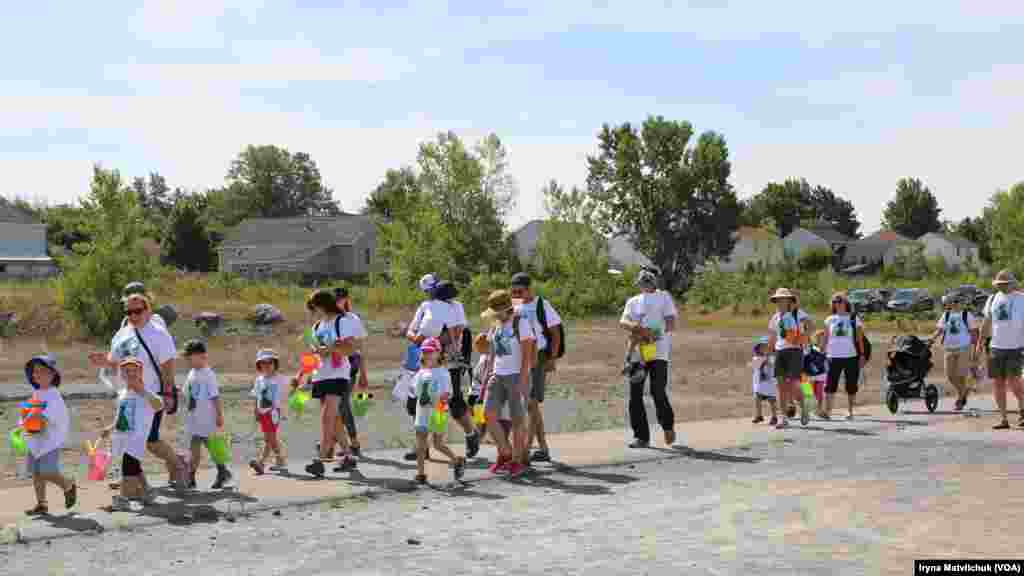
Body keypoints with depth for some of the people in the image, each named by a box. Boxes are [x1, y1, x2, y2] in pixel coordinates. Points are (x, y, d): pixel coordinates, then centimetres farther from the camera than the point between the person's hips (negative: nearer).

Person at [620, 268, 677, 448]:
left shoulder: (664, 297, 11)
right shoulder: (633, 302, 19)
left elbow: (671, 324, 1)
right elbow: (623, 321, 2)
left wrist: (653, 334, -16)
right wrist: (636, 327, -20)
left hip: (658, 352, -4)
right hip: (637, 352, 4)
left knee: (658, 392, -13)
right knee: (635, 394, -2)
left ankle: (668, 426, 12)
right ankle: (641, 436, 5)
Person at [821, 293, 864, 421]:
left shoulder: (854, 319, 5)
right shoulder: (830, 319, 10)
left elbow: (860, 339, 5)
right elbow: (825, 339, 13)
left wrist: (862, 355, -2)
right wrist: (822, 353, 5)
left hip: (851, 356, -1)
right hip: (834, 356, 1)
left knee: (851, 385, 4)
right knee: (830, 385, -9)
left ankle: (850, 411, 14)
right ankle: (827, 411, -13)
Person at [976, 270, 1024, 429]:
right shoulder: (993, 299, 10)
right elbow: (986, 322, 18)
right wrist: (980, 342, 15)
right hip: (996, 347, 4)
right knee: (998, 383, 3)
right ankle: (1004, 419, 10)